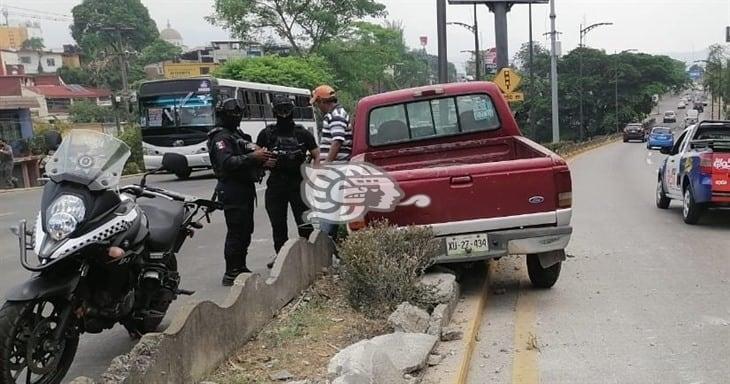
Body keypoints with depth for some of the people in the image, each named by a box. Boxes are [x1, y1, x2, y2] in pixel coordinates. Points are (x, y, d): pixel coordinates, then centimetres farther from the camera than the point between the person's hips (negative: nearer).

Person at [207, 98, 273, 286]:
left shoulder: (237, 134, 20)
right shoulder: (221, 137, -12)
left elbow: (244, 158, 24)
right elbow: (227, 162, -27)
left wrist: (261, 158, 4)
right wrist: (252, 157, -30)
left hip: (245, 188, 10)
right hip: (232, 190, -10)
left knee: (246, 230, 15)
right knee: (236, 232, -8)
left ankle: (240, 267, 25)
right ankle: (231, 274, -3)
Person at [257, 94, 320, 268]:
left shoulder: (303, 133, 5)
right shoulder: (266, 134, 7)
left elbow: (316, 156, 7)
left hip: (299, 184, -1)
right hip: (275, 184, 2)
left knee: (304, 222, -2)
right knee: (277, 224, 8)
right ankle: (280, 254, 20)